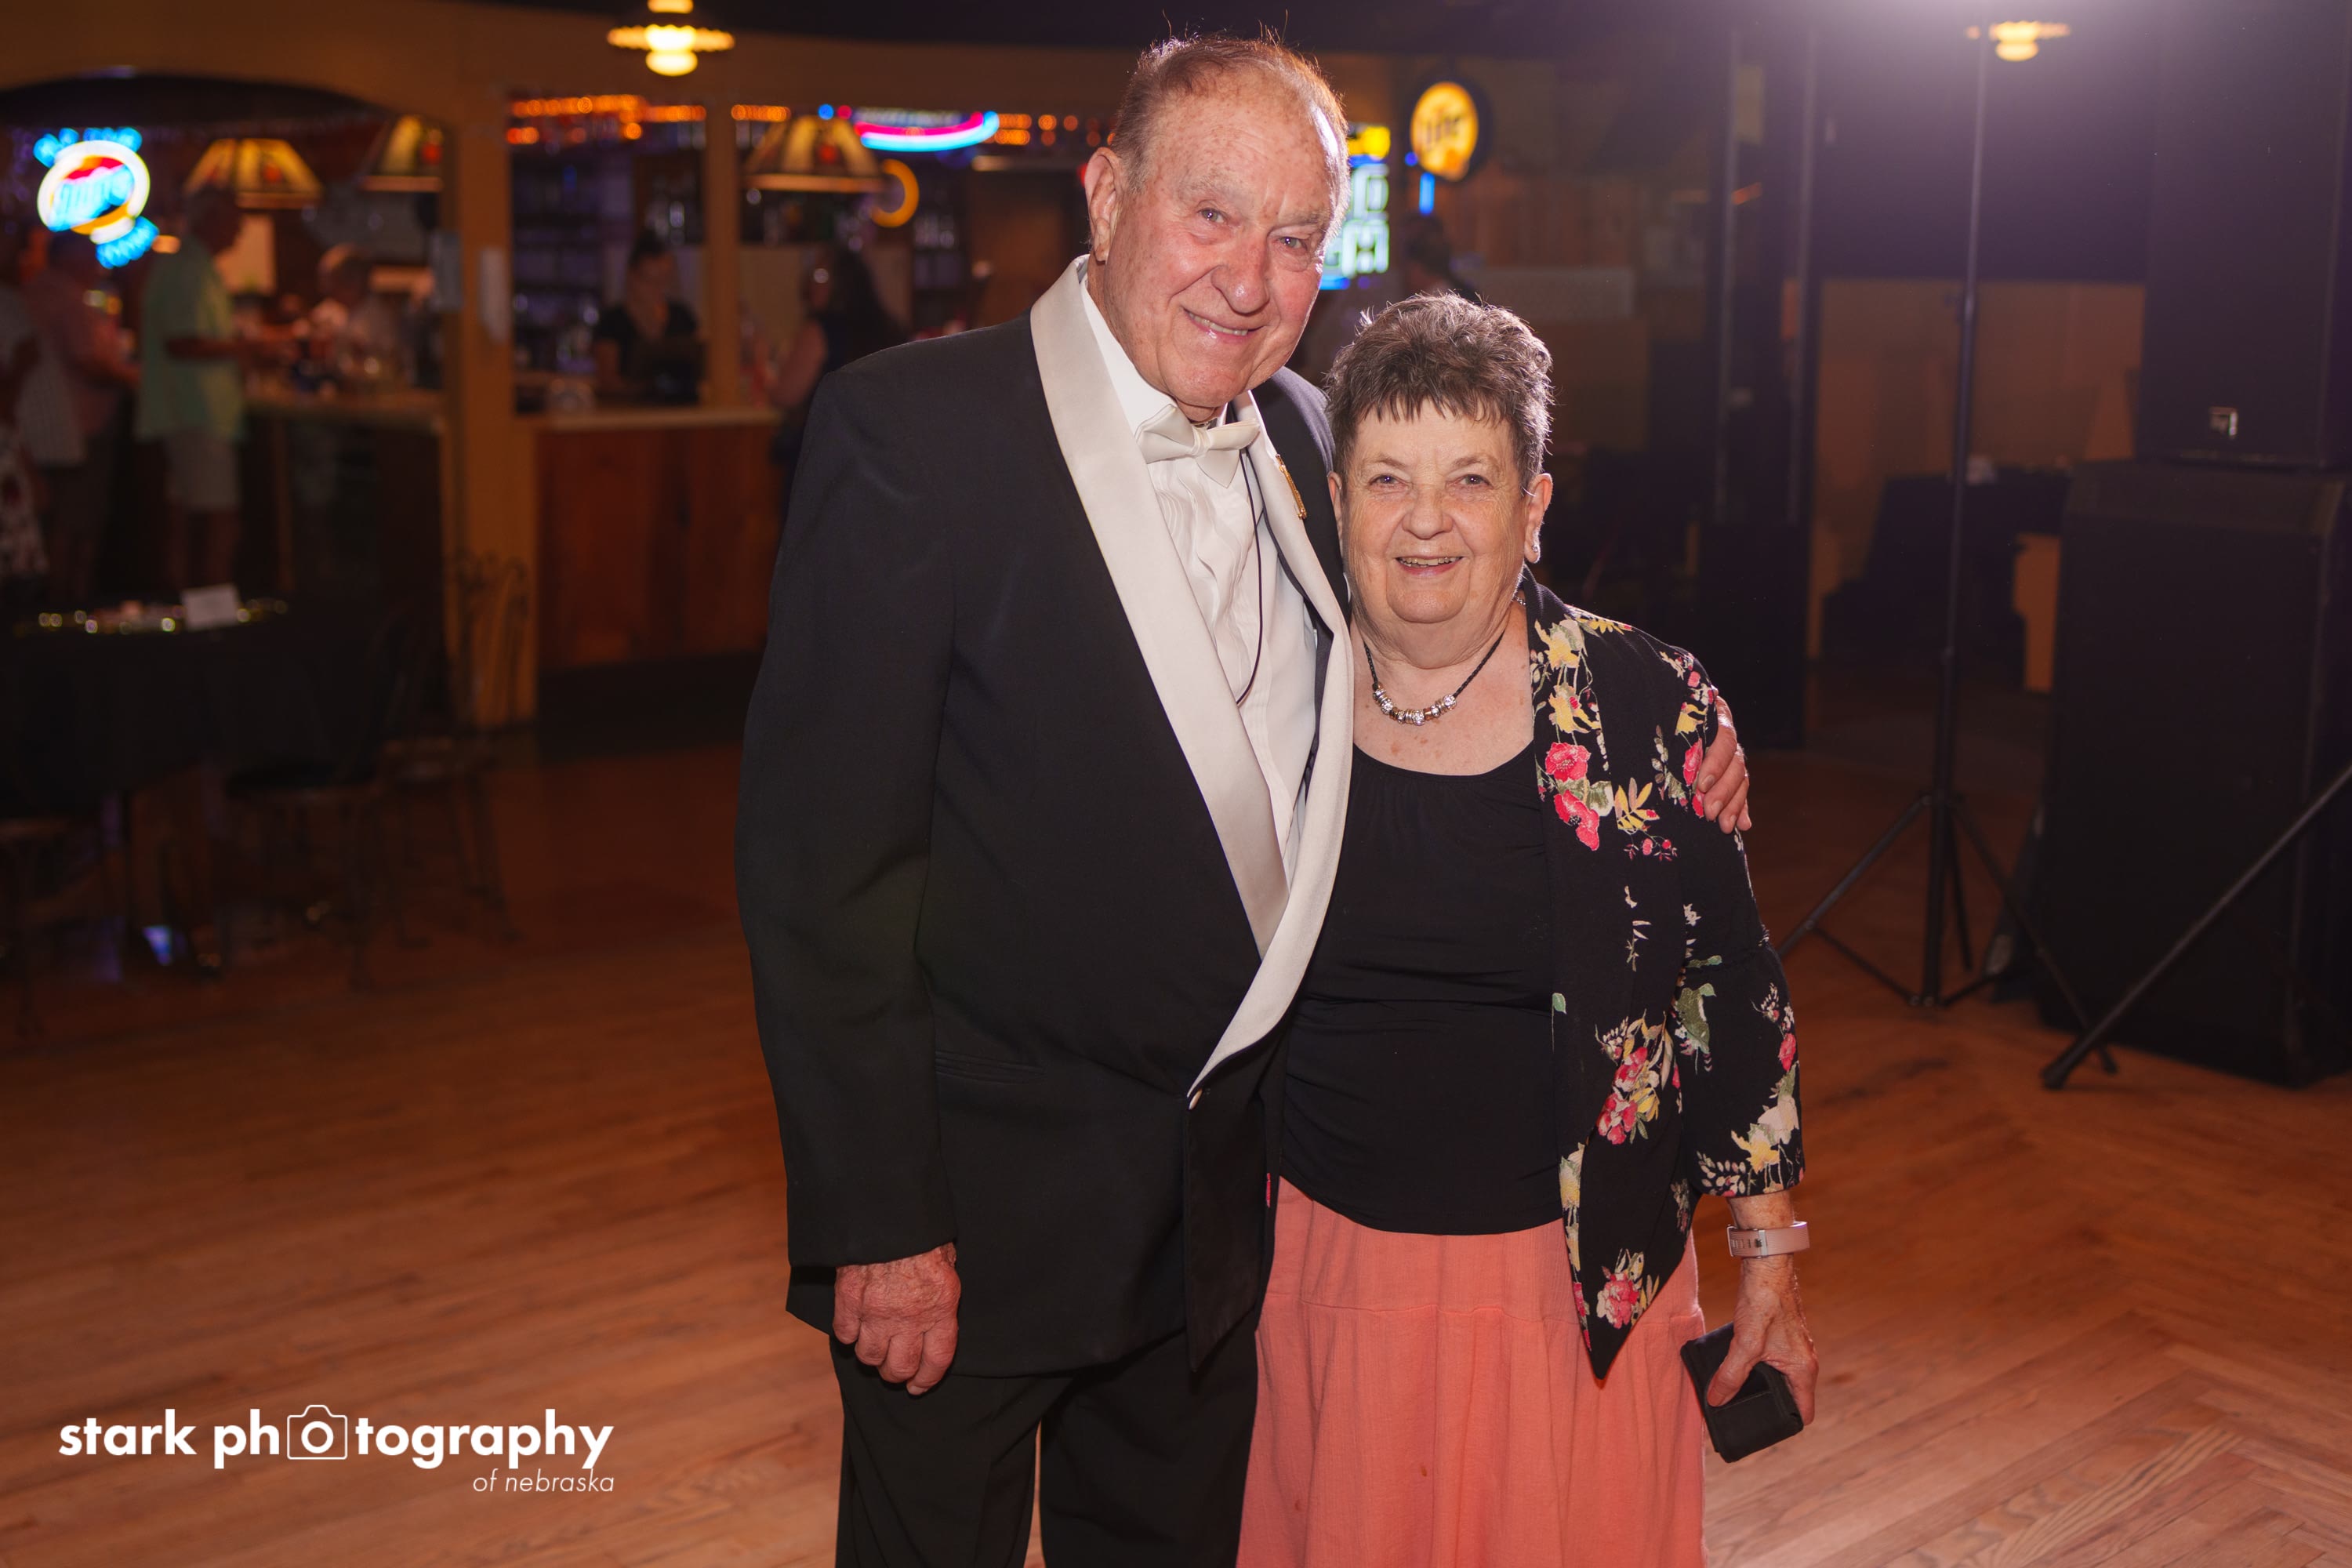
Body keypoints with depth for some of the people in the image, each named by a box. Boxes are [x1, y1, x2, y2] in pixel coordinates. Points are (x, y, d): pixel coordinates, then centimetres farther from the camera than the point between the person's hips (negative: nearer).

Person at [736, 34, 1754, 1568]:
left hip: (1221, 1194, 6)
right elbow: (820, 856, -17)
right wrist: (876, 1222, -18)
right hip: (979, 1196, -6)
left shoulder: (1309, 439, 3)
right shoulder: (915, 427, -16)